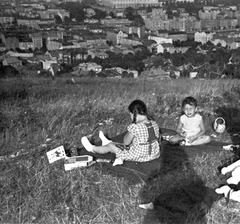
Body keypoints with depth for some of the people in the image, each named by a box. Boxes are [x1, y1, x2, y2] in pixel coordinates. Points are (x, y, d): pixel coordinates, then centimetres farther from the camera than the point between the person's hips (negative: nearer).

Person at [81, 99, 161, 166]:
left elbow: (126, 142, -12)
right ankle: (108, 143, 61)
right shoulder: (154, 124, -5)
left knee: (110, 146, 15)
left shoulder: (135, 127, -25)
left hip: (138, 156, -7)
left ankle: (92, 148, 43)